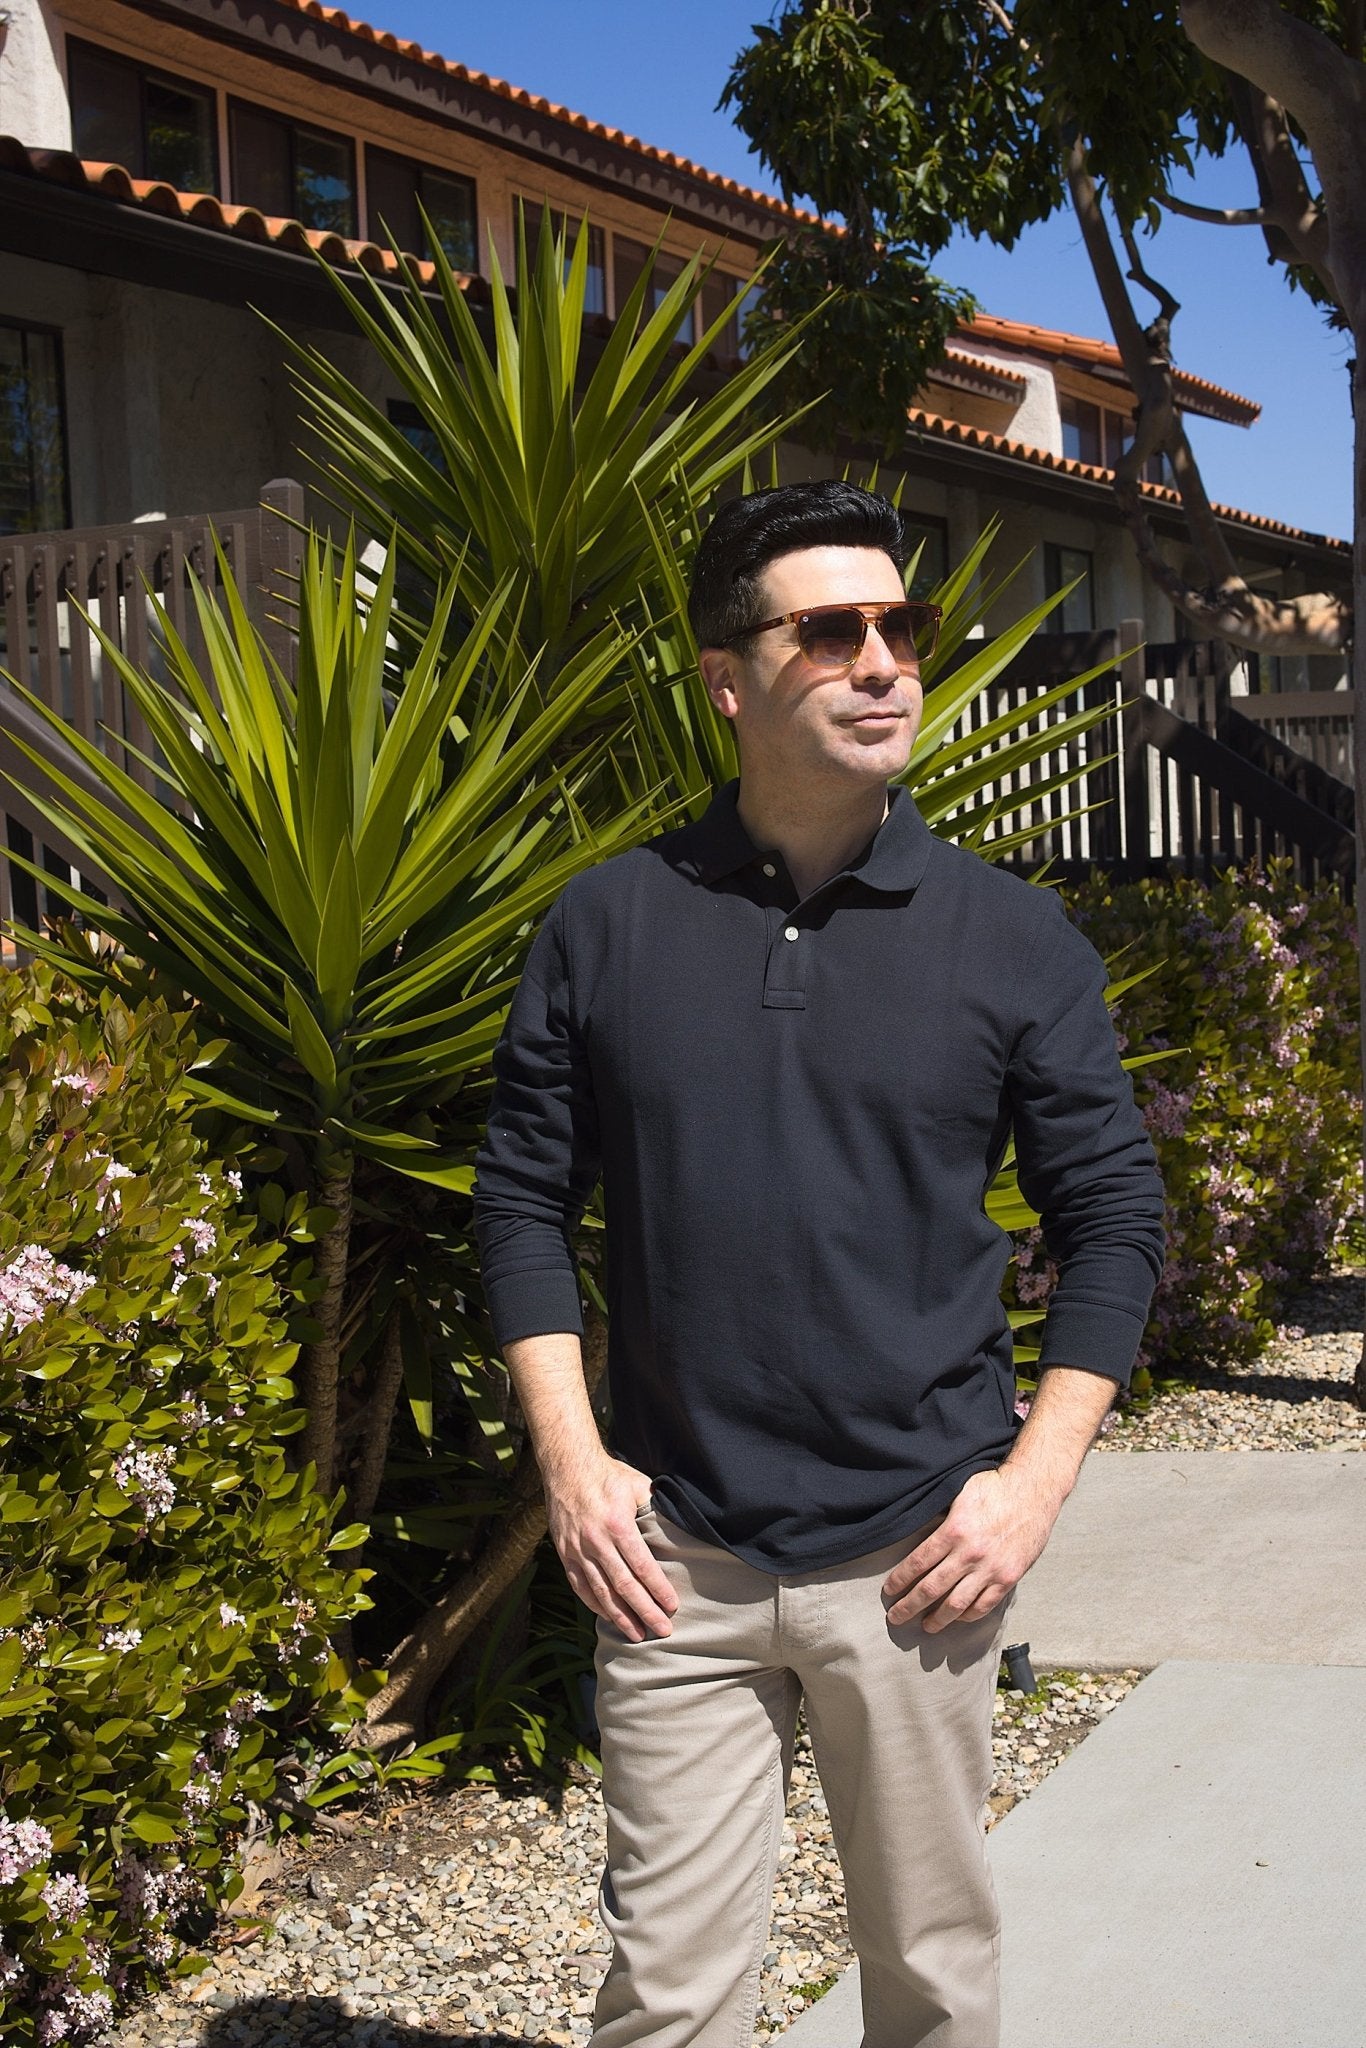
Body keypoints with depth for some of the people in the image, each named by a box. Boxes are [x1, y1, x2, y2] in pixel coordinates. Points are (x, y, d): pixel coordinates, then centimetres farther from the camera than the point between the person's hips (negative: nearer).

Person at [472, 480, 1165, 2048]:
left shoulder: (1016, 941, 0)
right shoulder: (607, 925, 0)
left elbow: (1112, 1215, 4)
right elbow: (524, 1196, 6)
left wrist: (1035, 1479, -4)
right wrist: (570, 1458, -2)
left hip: (919, 1559, 0)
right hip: (672, 1557, 0)